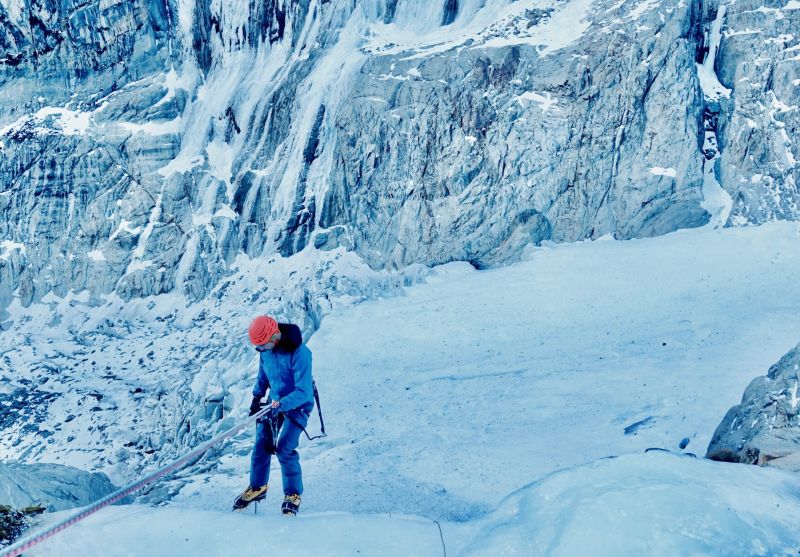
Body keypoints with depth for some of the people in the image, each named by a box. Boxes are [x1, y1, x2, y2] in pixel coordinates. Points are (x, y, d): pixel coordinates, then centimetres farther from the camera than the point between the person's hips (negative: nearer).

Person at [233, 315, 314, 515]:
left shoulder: (299, 353, -30)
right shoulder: (265, 349, -8)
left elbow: (304, 392, -30)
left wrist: (280, 405, -38)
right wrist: (257, 396, 7)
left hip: (297, 405, -6)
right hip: (274, 403, 6)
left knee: (284, 450, -16)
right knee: (261, 446, 5)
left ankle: (293, 495, 3)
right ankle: (257, 488, 26)